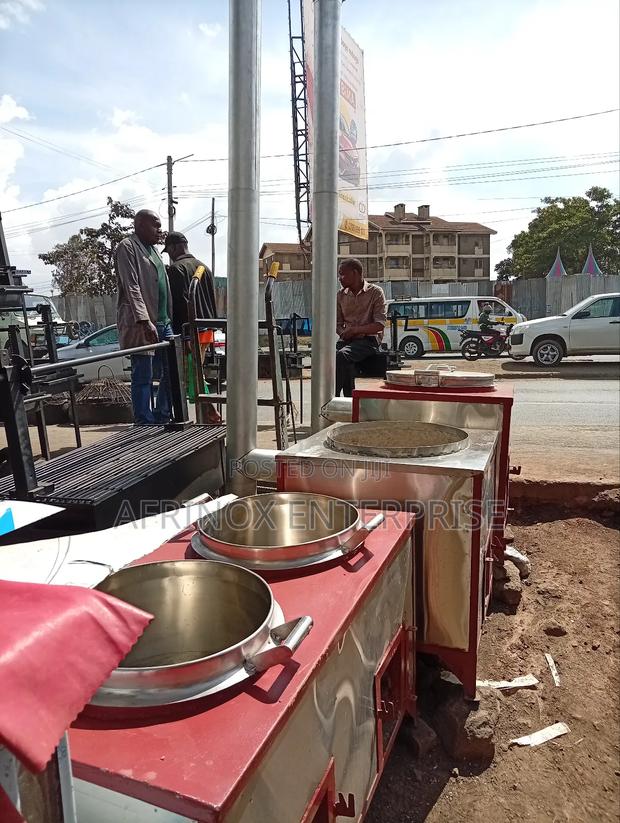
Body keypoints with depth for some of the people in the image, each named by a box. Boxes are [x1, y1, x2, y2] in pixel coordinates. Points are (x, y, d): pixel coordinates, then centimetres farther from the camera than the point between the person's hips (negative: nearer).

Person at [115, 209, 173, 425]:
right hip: (140, 324, -9)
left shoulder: (152, 249, 23)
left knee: (171, 373, 9)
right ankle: (145, 424, 0)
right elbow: (132, 288, -15)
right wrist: (145, 321, -24)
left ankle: (162, 419, 20)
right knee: (143, 377, -5)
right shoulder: (127, 247, -5)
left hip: (162, 322, 9)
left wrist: (168, 318, 18)